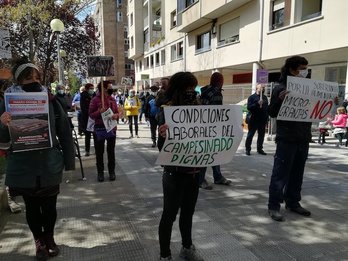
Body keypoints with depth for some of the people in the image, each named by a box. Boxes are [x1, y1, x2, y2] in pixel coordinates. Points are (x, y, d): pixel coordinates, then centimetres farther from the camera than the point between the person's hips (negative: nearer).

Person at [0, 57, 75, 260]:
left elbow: (65, 132, 1)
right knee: (32, 207, 14)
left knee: (50, 206, 13)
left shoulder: (51, 101, -3)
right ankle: (39, 242, 36)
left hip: (50, 166, 1)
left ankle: (49, 238, 39)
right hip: (23, 168, 0)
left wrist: (69, 161, 1)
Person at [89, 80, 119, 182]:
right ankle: (100, 172, 16)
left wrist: (116, 115, -10)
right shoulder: (95, 100, -5)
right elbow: (91, 114, -6)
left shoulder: (112, 99, 8)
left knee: (111, 151, 10)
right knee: (99, 152, 5)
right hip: (99, 128, -3)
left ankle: (112, 171, 21)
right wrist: (99, 112, -23)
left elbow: (117, 112, 13)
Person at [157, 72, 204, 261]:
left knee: (188, 212, 21)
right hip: (175, 172, -6)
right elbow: (162, 147, -18)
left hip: (194, 170, 6)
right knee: (169, 214, 10)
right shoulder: (167, 113, -15)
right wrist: (163, 135, -39)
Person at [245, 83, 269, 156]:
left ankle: (260, 149, 22)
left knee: (261, 135, 11)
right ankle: (247, 149, 8)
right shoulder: (252, 97, -2)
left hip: (263, 120, 6)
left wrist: (267, 118, 12)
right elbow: (249, 107, -12)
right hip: (254, 120, -6)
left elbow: (267, 107, 19)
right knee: (250, 135, 0)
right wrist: (257, 104, -23)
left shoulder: (265, 97, 15)